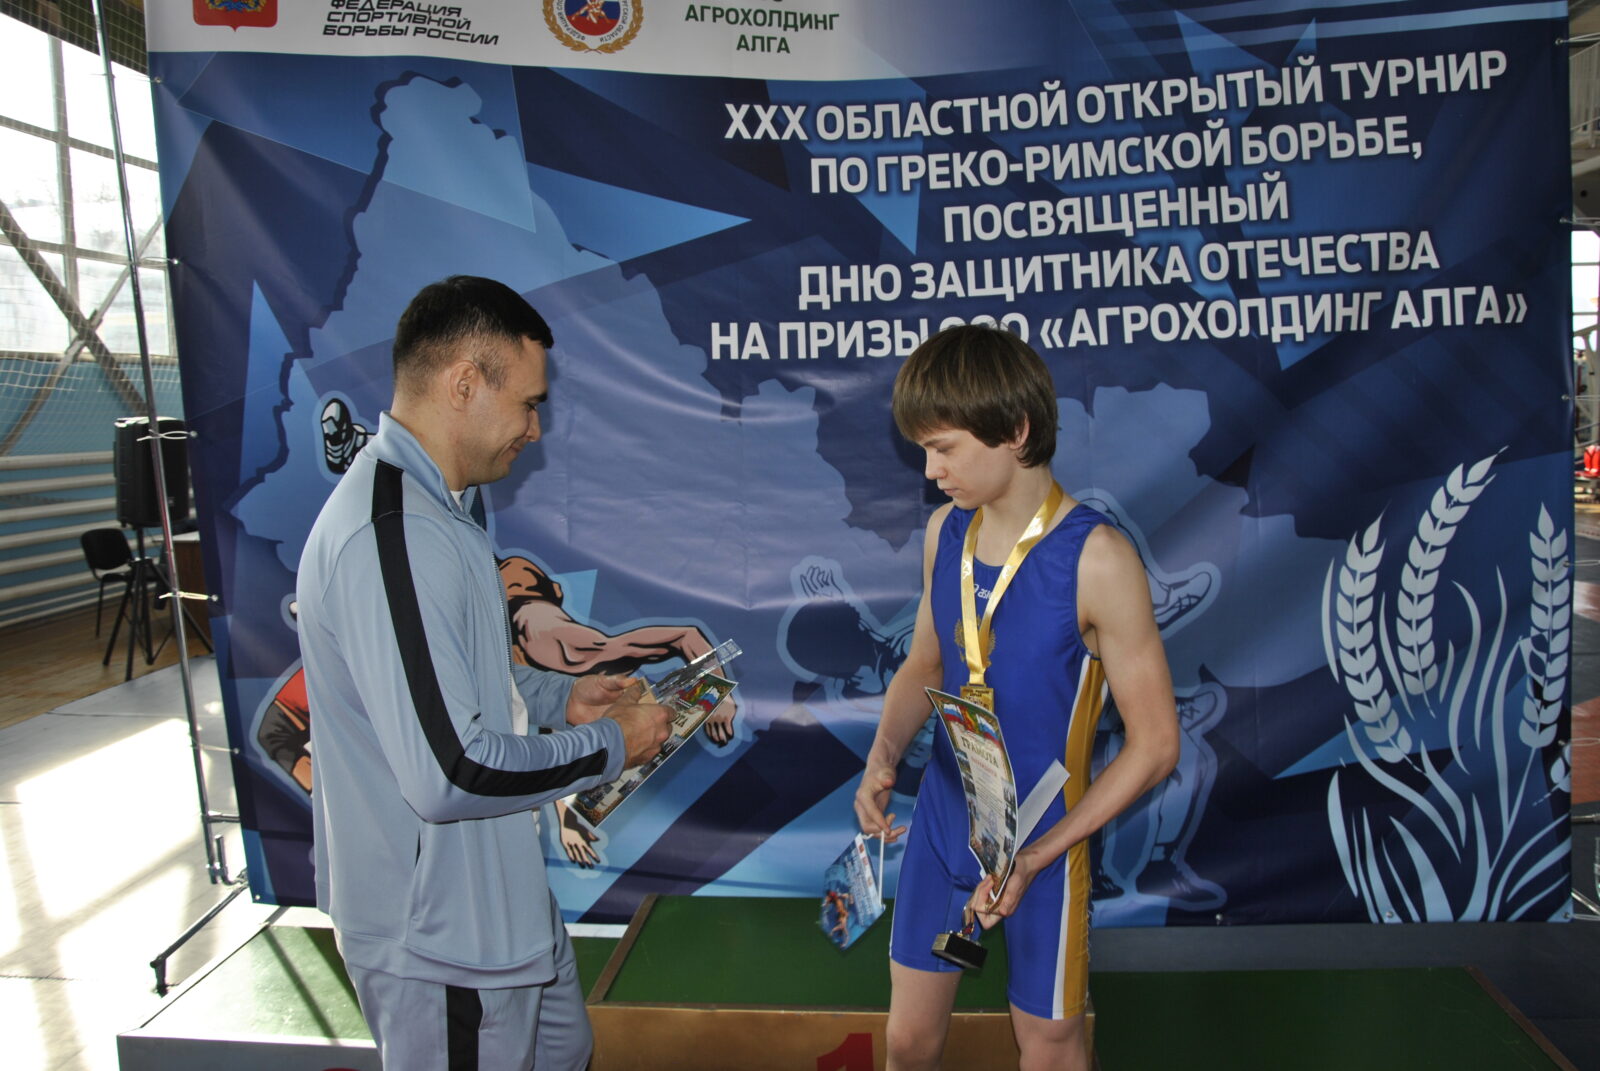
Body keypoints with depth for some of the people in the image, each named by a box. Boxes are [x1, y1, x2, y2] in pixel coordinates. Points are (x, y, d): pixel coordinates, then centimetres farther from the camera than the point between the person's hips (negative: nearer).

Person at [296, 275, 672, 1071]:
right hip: (442, 939, -10)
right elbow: (451, 773, -32)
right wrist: (607, 747, -18)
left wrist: (559, 698, 6)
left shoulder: (428, 505, 6)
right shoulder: (393, 534, -30)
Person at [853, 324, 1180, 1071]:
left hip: (1042, 845, -4)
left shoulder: (1095, 560, -22)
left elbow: (1154, 744, -16)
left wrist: (1036, 858, -20)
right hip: (941, 825, 5)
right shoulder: (945, 530, -4)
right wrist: (883, 755, -9)